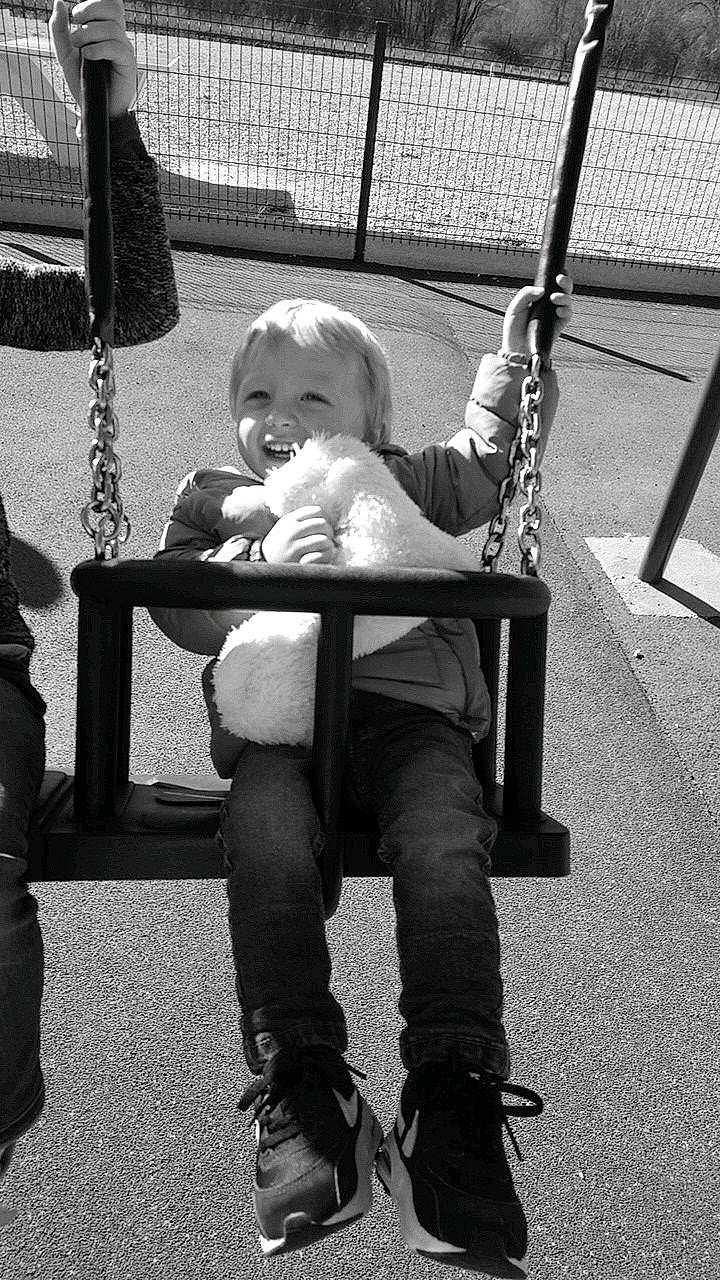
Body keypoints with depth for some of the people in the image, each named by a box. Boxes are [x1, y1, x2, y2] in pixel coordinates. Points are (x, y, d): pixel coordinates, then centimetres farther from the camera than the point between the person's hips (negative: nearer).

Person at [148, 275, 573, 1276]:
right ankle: (302, 1091, -20)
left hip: (409, 709, 1)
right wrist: (264, 562, -12)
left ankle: (455, 1098, -20)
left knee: (445, 852, -28)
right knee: (267, 846, -31)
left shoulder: (406, 485, 25)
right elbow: (177, 604, 5)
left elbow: (495, 451, 32)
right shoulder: (213, 498, 21)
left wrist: (518, 357, 24)